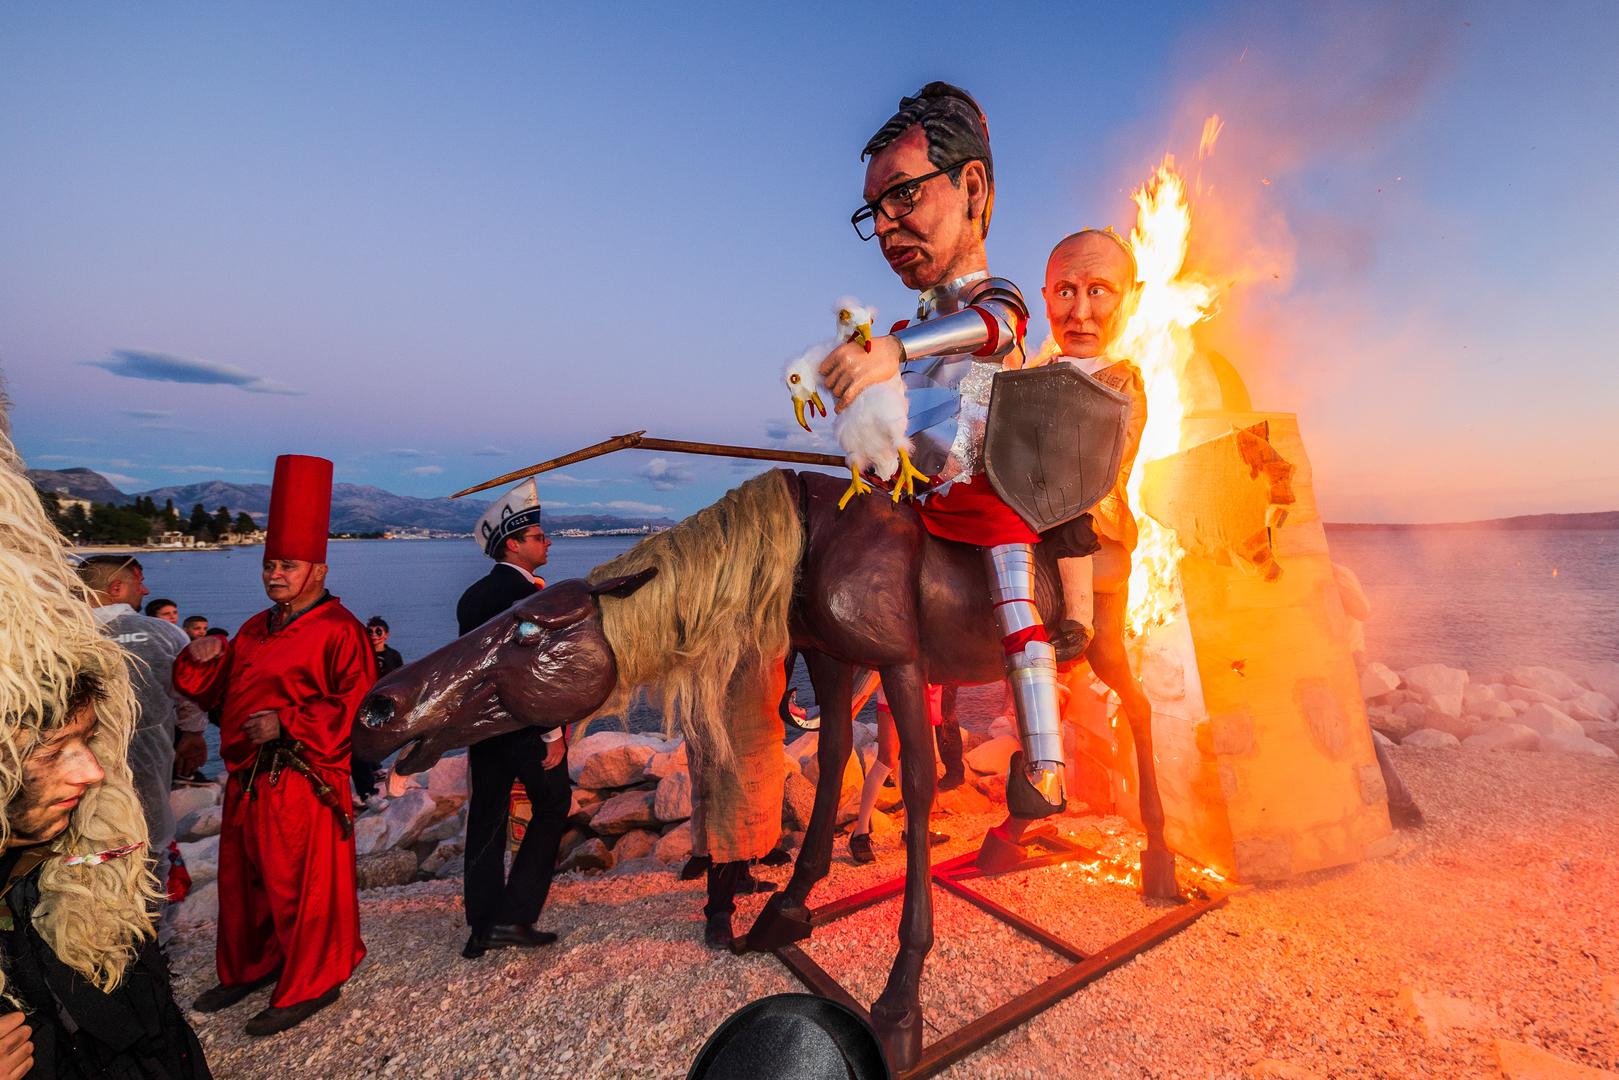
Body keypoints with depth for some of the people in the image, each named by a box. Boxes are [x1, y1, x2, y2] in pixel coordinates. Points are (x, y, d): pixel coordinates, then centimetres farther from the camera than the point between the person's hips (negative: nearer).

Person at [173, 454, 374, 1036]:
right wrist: (203, 660, -1)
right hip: (247, 779, 8)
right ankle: (251, 966, 41)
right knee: (243, 876, 20)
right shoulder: (255, 629, 14)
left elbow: (355, 704, -19)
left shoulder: (339, 630, -13)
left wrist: (286, 723, -24)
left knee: (303, 884, 2)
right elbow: (216, 691, 18)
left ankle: (312, 984, 20)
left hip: (302, 782, -8)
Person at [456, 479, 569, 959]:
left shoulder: (473, 595, 9)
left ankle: (482, 928, 24)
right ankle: (513, 916, 8)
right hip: (527, 723, -8)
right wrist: (554, 732, -15)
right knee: (552, 807, 9)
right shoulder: (527, 593, -18)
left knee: (486, 819, 13)